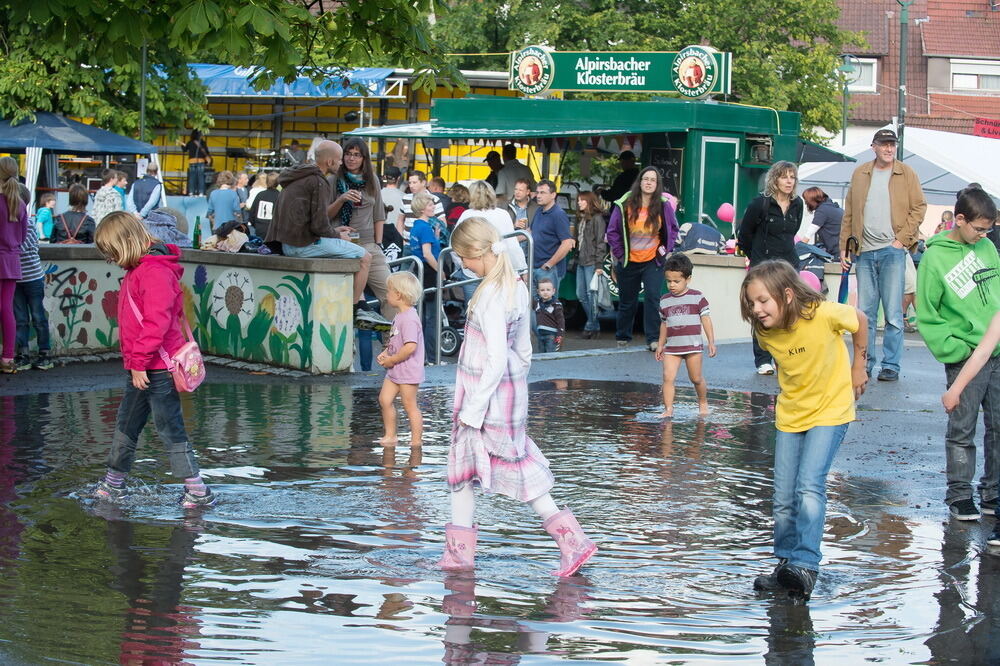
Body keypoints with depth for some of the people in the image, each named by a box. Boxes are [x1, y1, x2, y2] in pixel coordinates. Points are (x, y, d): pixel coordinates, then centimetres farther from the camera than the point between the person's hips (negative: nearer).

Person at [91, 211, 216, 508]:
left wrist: (139, 362, -23)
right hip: (141, 368, 10)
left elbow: (157, 322, -26)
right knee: (126, 426, 19)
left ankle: (198, 491, 0)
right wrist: (135, 362, 17)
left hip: (157, 368, -10)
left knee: (170, 428, -5)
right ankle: (113, 485, 31)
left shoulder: (154, 272, -19)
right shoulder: (137, 270, 15)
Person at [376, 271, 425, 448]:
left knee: (410, 405, 0)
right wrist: (385, 353, 3)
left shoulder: (409, 319, -22)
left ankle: (416, 441, 9)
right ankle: (390, 436, 21)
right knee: (385, 400, 10)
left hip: (408, 370, -9)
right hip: (394, 370, 9)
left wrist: (392, 360, -19)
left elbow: (410, 347, -29)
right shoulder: (399, 316, 9)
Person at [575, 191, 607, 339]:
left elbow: (601, 242, -11)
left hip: (592, 262, -9)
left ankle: (592, 327, 3)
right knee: (580, 295, 10)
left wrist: (599, 264, -16)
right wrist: (576, 258, 12)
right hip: (581, 262, 9)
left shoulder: (597, 218, -8)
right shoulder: (580, 219, 17)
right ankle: (592, 323, 20)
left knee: (592, 294, -4)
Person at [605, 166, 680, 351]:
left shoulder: (664, 205, -4)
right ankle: (622, 337, 28)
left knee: (653, 297, -15)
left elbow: (673, 229, 9)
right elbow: (612, 232, 0)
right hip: (628, 262, 1)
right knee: (627, 301, 12)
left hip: (653, 261, -1)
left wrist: (666, 249, -1)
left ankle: (653, 339, -12)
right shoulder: (624, 205, -6)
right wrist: (620, 253, -5)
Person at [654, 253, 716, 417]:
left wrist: (711, 342, -3)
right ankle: (668, 410, -11)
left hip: (692, 346, -3)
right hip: (671, 347, 3)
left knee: (696, 378, 8)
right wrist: (660, 345, 21)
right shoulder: (665, 301, 8)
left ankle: (703, 403, 31)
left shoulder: (697, 297, -2)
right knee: (668, 377, -12)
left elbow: (706, 319, 0)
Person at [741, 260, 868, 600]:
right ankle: (785, 564, 17)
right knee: (783, 498, 4)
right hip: (790, 415, 5)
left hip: (830, 410, -5)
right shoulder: (765, 333, -11)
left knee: (809, 487, -20)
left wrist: (858, 367, 1)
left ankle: (805, 566, -21)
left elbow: (860, 320, -5)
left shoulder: (823, 314, -26)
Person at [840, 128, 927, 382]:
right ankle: (864, 363, 12)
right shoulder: (860, 174, 12)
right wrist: (844, 247, 9)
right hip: (864, 252, 3)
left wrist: (902, 239, -7)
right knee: (865, 312, 5)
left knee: (893, 313, -4)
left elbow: (919, 207, 3)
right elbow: (849, 214, 15)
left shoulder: (907, 174, 5)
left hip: (892, 250, -3)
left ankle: (891, 366, 0)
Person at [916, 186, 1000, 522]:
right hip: (965, 359, -5)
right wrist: (953, 348, -14)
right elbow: (927, 316, -6)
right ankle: (959, 494, 12)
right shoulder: (935, 258, -9)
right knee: (962, 430, 2)